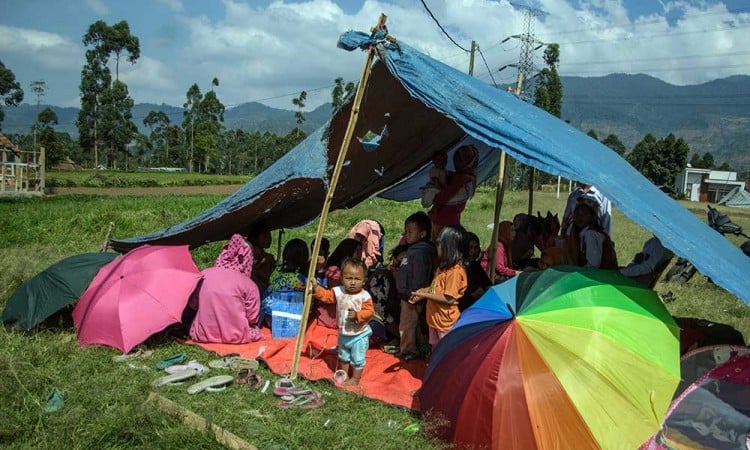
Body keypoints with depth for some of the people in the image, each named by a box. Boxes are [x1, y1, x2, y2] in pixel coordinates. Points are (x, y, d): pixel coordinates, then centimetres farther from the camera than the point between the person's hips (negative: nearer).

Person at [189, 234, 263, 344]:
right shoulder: (249, 285, -6)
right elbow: (252, 319, 0)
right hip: (236, 337, 0)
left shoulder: (204, 274, 1)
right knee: (254, 329, 27)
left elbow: (192, 305, 11)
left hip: (202, 335, 0)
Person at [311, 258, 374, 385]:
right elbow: (326, 296, 0)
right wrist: (316, 288, -13)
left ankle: (355, 378, 27)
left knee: (357, 358, 8)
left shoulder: (364, 296, -21)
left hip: (359, 335, -5)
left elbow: (369, 311, -23)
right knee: (343, 356, 25)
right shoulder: (338, 291, -8)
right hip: (343, 333, 5)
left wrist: (357, 315, -36)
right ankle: (344, 374, 45)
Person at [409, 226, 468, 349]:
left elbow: (449, 299, -24)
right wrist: (423, 290, 1)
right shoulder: (443, 266, 6)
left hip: (446, 322, -9)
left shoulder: (455, 271, -23)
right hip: (435, 319, 9)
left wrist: (425, 295, -19)